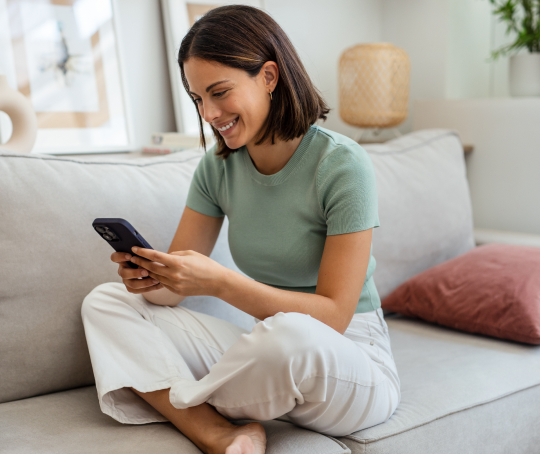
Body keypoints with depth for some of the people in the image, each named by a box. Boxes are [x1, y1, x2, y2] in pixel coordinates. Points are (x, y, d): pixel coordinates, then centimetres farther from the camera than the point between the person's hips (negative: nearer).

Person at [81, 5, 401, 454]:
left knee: (290, 334, -41)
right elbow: (175, 288, 2)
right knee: (105, 302, -3)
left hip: (351, 363, -5)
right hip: (271, 354, 6)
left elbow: (333, 314, -20)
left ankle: (183, 409, -7)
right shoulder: (218, 166, 2)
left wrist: (220, 282, -30)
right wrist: (151, 277, -22)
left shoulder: (342, 164, -16)